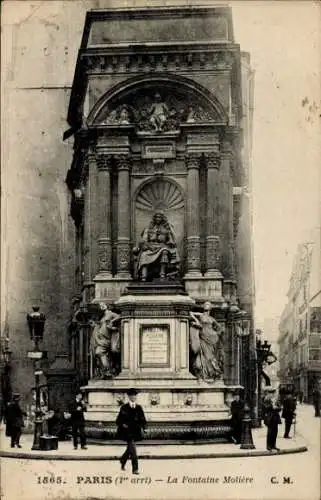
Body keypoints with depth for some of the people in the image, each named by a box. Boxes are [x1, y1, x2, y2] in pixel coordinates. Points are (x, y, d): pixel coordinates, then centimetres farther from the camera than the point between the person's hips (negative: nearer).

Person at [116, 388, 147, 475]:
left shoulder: (138, 408, 6)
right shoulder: (124, 408, -4)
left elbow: (142, 419, 9)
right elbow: (119, 419, -1)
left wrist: (142, 427, -2)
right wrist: (122, 424, -17)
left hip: (136, 431, 5)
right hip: (128, 431, -5)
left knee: (130, 448, 17)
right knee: (133, 449, -12)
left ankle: (122, 461, 43)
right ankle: (135, 468, -11)